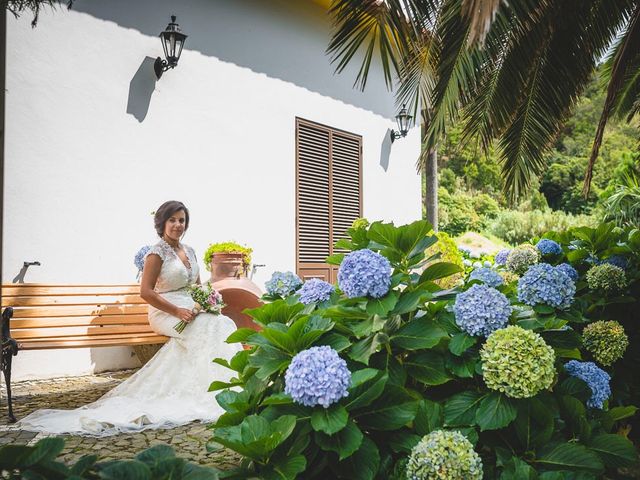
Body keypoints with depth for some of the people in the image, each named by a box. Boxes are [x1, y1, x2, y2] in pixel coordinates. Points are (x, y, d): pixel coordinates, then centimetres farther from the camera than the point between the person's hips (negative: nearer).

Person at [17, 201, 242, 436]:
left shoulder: (189, 251, 17)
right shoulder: (157, 253, -5)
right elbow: (146, 292, -11)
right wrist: (177, 311, -18)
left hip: (191, 310, 7)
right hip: (165, 313, -6)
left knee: (223, 323, -24)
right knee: (212, 327, -31)